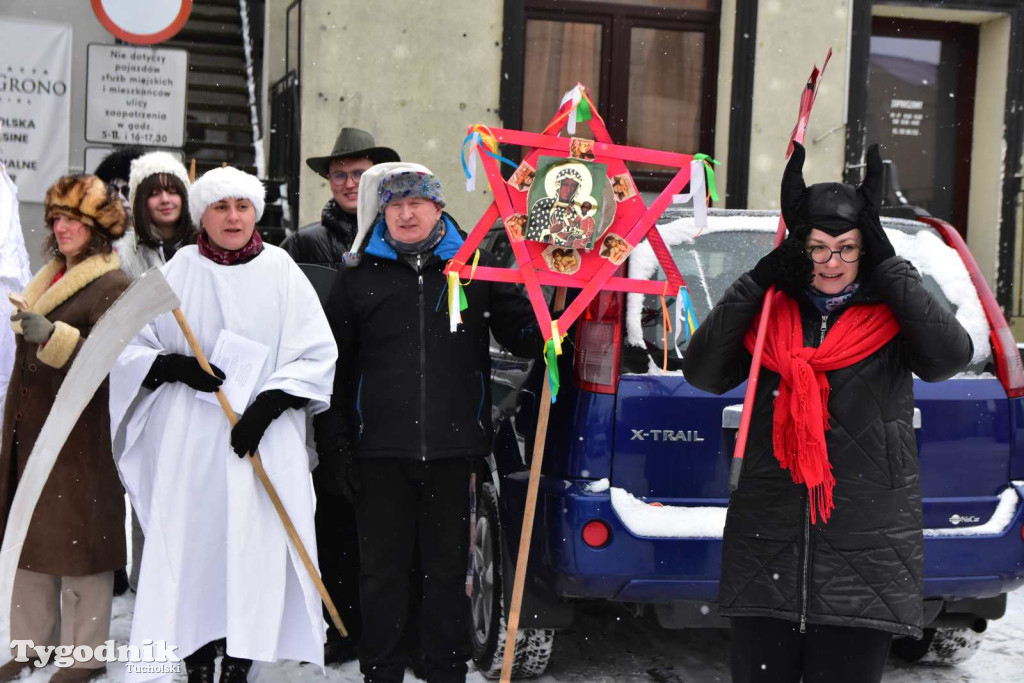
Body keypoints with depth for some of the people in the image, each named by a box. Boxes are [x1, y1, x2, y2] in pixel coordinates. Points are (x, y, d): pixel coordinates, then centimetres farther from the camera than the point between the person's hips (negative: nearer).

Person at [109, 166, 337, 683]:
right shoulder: (178, 272, 6)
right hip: (188, 441, 1)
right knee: (189, 545, 0)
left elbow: (317, 354, 0)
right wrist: (172, 365, -11)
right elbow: (129, 346, 8)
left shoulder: (281, 271, 4)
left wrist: (269, 403, -11)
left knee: (255, 550, -4)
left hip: (261, 438, -1)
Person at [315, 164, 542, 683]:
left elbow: (524, 336, 12)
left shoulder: (475, 269, 8)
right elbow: (334, 368, 9)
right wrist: (335, 445, 4)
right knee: (382, 570, 7)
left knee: (447, 568, 9)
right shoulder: (359, 278, 8)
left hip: (453, 450, 0)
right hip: (381, 451, 0)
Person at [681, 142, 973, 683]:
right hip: (767, 552, 2)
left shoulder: (894, 314, 1)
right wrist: (761, 277, -13)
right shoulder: (770, 313, 5)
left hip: (866, 562, -1)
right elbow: (702, 373, -8)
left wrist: (886, 263, -15)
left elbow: (951, 357, -18)